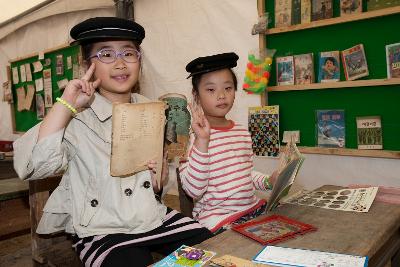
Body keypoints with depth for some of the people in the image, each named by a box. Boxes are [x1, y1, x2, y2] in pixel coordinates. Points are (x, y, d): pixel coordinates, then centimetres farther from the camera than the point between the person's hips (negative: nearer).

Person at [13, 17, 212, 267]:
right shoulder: (76, 118, -10)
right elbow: (32, 167, -27)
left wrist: (160, 179, -5)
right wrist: (66, 105, -25)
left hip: (158, 218, 5)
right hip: (103, 232, -4)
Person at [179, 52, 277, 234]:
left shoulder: (242, 132, 10)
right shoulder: (193, 135, -13)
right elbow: (193, 190, -21)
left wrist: (268, 181, 4)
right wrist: (202, 141, -27)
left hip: (253, 208, 7)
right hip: (218, 217, -7)